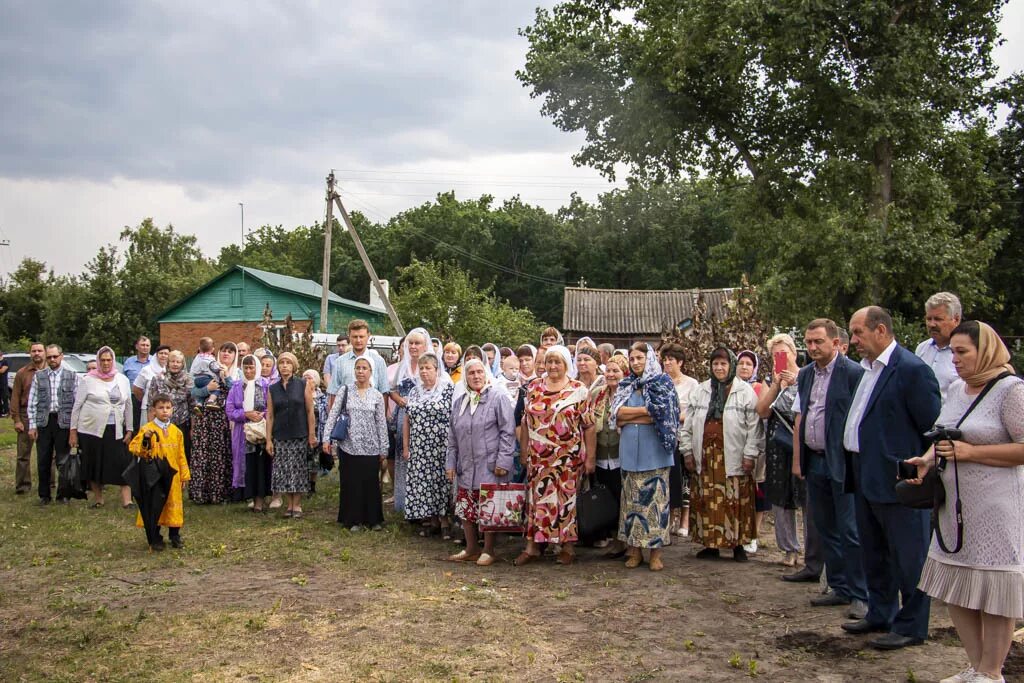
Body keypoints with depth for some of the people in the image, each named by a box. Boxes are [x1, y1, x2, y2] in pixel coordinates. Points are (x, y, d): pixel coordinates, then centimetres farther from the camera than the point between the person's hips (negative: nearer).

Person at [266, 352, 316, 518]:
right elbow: (270, 415, 5)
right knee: (282, 471, 2)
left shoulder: (303, 385, 0)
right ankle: (289, 504, 13)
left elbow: (310, 411, -2)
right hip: (280, 437, 2)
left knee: (297, 470, 1)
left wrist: (312, 435, -5)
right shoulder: (273, 389, 6)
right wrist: (268, 440, 1)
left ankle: (297, 505, 11)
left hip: (299, 436, -2)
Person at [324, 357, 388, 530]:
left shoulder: (377, 395, 3)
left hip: (370, 448, 0)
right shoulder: (346, 390, 1)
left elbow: (382, 424, 3)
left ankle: (372, 519, 18)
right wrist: (327, 438, -9)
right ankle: (354, 519, 16)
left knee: (370, 484, 5)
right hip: (348, 446, 0)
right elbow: (333, 414, 0)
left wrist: (383, 451, 1)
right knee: (350, 484, 4)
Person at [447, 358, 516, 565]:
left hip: (490, 467, -6)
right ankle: (471, 549, 25)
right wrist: (450, 463, 12)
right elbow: (452, 437, 17)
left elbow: (508, 432, -9)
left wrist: (503, 461, -15)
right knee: (465, 509, 10)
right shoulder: (459, 403, 13)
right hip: (465, 468, 6)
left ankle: (488, 551, 15)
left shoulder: (497, 399, -5)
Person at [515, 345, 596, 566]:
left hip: (569, 457, -3)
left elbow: (589, 426, -3)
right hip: (538, 457, 3)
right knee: (536, 498, 6)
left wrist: (590, 457, -5)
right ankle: (532, 546, 14)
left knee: (567, 498, 4)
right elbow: (526, 423, 11)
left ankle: (568, 546, 16)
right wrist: (523, 452, 9)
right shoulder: (533, 388, 7)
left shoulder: (579, 390, -2)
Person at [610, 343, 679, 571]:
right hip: (630, 449, 4)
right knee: (632, 499, 5)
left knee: (655, 497, -3)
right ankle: (635, 550, 11)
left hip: (654, 450, -4)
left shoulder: (662, 383, 1)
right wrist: (645, 411, -7)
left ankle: (656, 553, 2)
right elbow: (616, 416, 2)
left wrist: (628, 415, -5)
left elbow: (660, 416, -10)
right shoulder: (625, 386, 14)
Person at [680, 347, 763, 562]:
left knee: (735, 500, -1)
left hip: (733, 456, -3)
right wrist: (687, 451, 6)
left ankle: (738, 544, 12)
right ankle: (710, 544, 15)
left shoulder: (745, 391, 0)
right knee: (707, 500, 5)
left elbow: (753, 425, -3)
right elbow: (688, 423, 12)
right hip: (705, 454, 3)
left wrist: (750, 454, -8)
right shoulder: (700, 391, 11)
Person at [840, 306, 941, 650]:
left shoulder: (912, 369, -17)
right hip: (866, 477, 10)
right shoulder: (867, 369, 11)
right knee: (874, 553, 20)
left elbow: (933, 426, -16)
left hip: (897, 480, -9)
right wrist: (857, 466, 12)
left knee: (906, 556, 4)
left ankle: (911, 626, 17)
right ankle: (880, 614, 34)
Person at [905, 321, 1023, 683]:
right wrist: (929, 457, 2)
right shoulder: (955, 388, 11)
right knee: (955, 588, 12)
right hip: (955, 502, 8)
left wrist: (970, 452, -19)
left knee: (994, 587, 2)